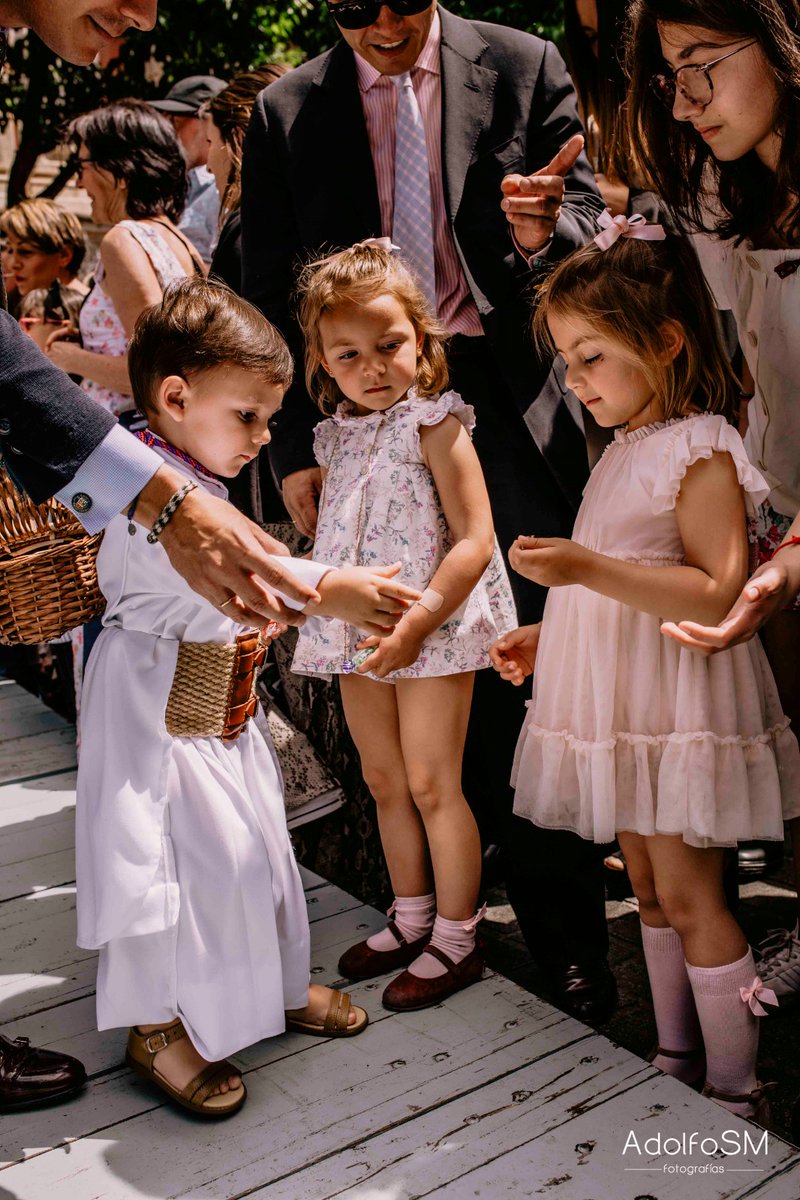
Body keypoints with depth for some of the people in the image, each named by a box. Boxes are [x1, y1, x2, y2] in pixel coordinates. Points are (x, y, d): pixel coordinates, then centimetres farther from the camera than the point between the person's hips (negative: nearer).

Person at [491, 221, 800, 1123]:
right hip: (621, 708, 9)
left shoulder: (701, 450, -14)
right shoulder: (623, 453, 13)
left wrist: (589, 568, -31)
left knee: (688, 895, -1)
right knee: (649, 888, 15)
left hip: (676, 709, -9)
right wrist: (545, 637, 14)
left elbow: (717, 593, -25)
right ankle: (676, 1062, 30)